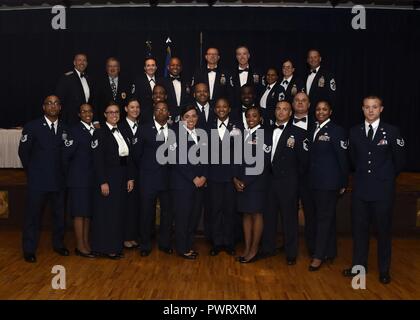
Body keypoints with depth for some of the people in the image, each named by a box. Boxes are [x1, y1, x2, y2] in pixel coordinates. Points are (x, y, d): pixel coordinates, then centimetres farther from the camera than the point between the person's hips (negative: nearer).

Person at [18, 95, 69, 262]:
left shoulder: (65, 128, 6)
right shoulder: (32, 126, -3)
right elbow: (23, 151, 1)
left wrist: (62, 171, 7)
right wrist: (32, 171, 3)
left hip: (59, 180, 3)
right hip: (38, 180, -3)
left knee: (59, 214, 12)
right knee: (33, 215, 4)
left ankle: (58, 244, 28)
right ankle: (29, 250, 15)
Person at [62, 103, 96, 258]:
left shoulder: (96, 130, 11)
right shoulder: (74, 130, -8)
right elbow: (66, 155, -9)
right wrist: (70, 174, -3)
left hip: (92, 178, 6)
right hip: (79, 178, -6)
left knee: (89, 211, 11)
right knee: (79, 212, -2)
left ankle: (86, 242, 20)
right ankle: (80, 246, 5)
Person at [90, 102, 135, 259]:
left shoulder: (122, 133, 12)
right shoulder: (100, 133, -7)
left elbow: (128, 157, 12)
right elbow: (97, 160, -13)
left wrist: (130, 178, 6)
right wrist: (102, 182, -17)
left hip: (122, 179, 7)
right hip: (107, 178, -6)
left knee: (118, 212, 11)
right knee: (106, 212, 1)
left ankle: (116, 245, 20)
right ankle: (105, 247, 10)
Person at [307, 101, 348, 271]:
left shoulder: (336, 130, -8)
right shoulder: (313, 131, 12)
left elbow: (343, 159, -8)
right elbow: (312, 156, 12)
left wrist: (343, 183, -6)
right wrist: (310, 178, 7)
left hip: (329, 182, -7)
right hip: (315, 182, 7)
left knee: (324, 218, -2)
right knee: (324, 217, 14)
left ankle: (319, 256, 4)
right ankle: (330, 252, 25)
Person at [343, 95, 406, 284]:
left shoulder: (392, 132, -6)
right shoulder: (354, 132, 4)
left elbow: (399, 160, 3)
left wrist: (386, 177, 10)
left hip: (383, 190, -3)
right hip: (360, 188, 3)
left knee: (383, 230, 7)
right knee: (359, 228, 10)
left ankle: (384, 270, 20)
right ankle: (359, 265, 24)